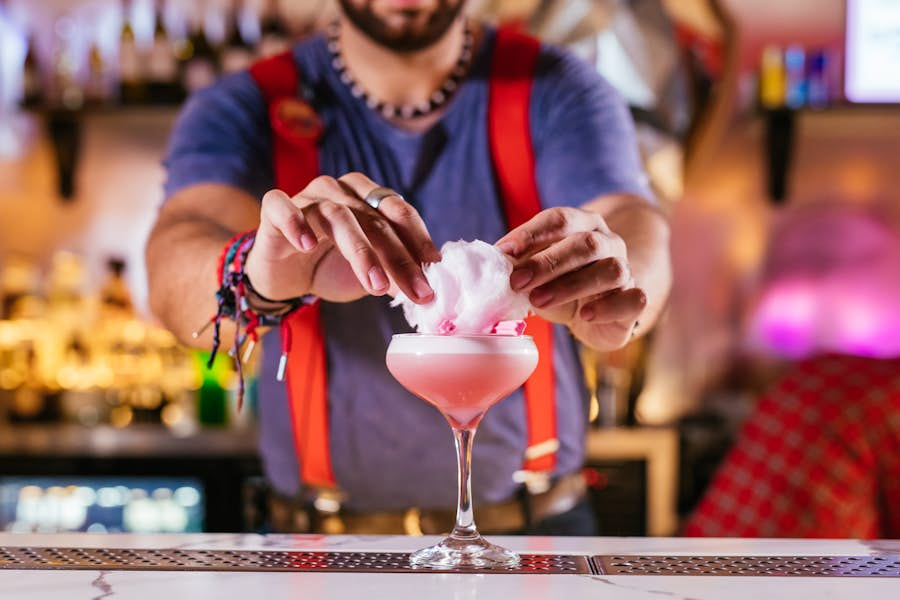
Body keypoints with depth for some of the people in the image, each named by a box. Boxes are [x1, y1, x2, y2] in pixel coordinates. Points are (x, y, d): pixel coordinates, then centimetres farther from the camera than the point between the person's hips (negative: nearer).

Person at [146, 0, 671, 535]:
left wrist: (608, 293, -44)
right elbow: (176, 270, -21)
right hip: (325, 531, 0)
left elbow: (639, 233, -19)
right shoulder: (242, 110, -3)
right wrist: (256, 274, -44)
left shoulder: (559, 93, -2)